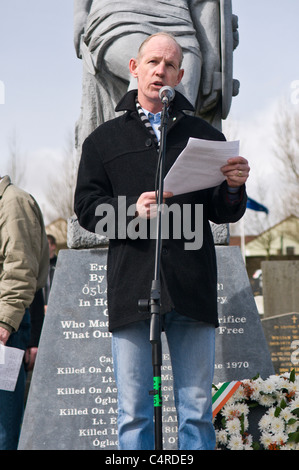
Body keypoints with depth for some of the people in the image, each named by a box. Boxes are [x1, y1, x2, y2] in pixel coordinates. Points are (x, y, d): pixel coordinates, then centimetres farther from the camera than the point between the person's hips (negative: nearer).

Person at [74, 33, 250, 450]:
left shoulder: (205, 136, 14)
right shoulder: (104, 140, 14)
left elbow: (223, 214, 13)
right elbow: (87, 208, 7)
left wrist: (234, 188, -9)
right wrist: (132, 210, -11)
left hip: (192, 287, 0)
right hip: (131, 286, 0)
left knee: (197, 412, 3)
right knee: (133, 414, 3)